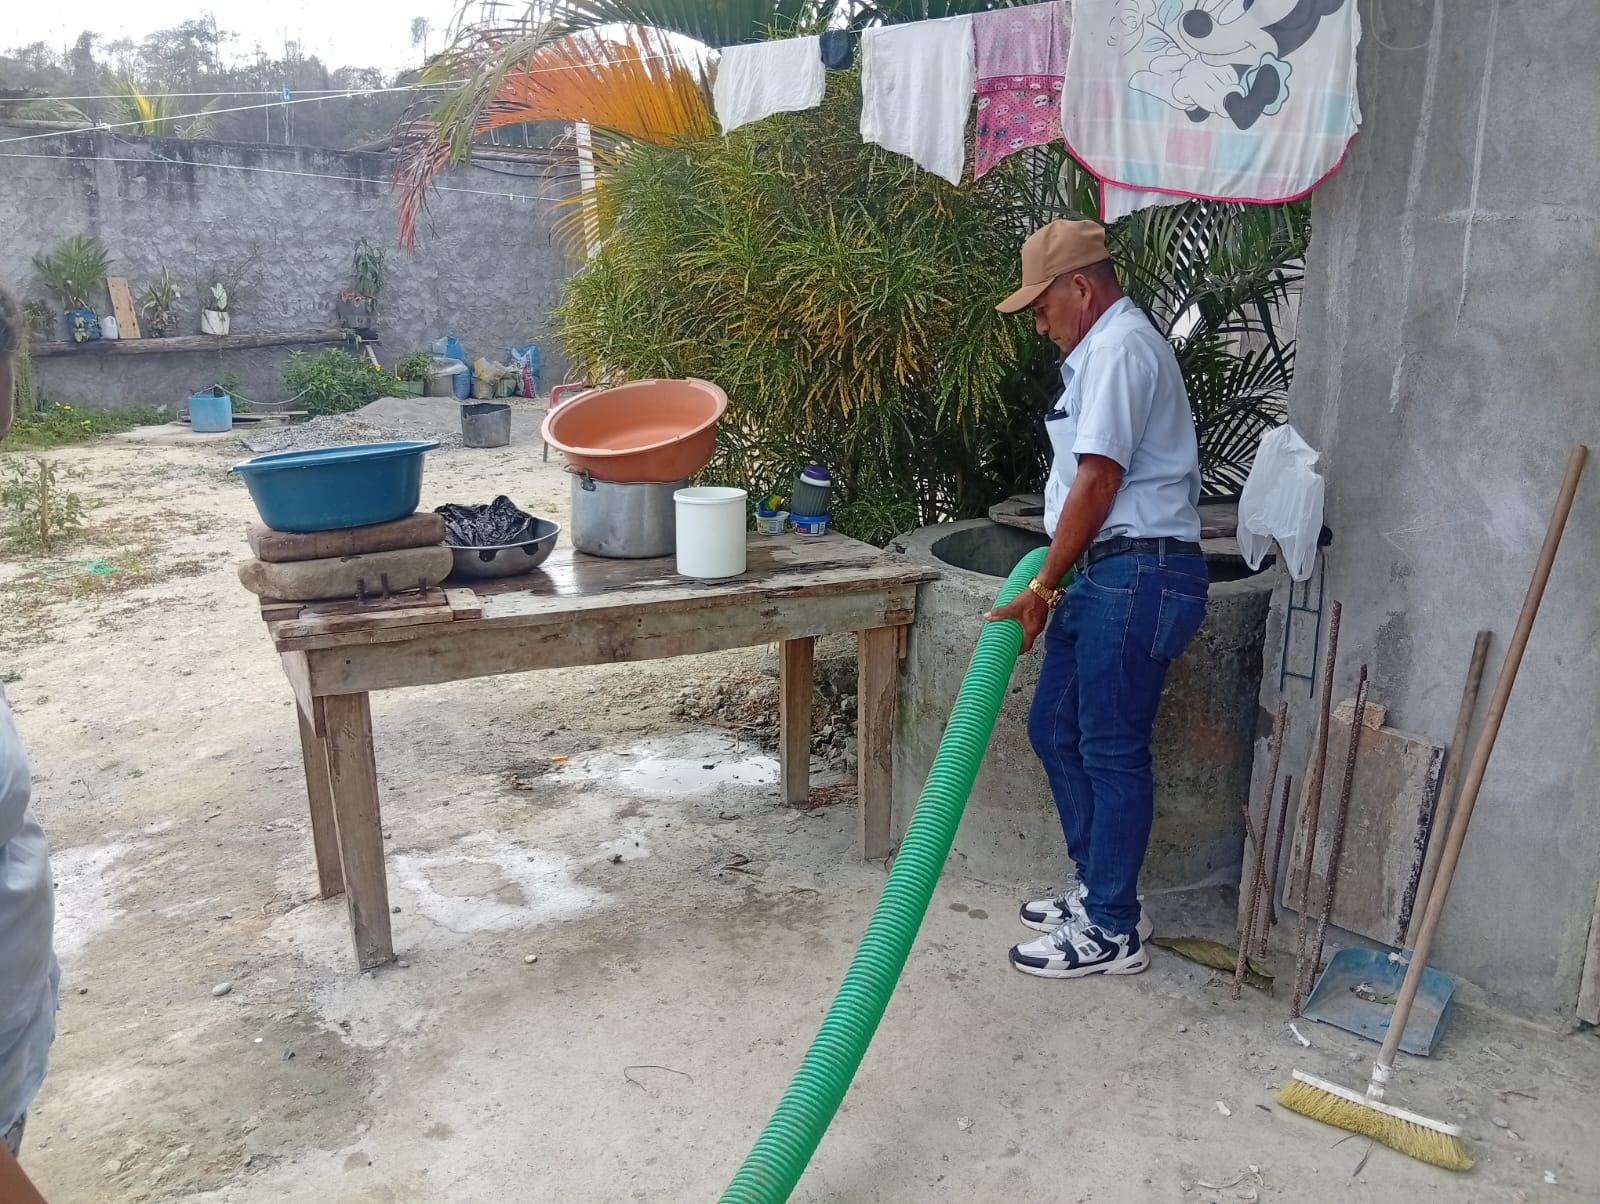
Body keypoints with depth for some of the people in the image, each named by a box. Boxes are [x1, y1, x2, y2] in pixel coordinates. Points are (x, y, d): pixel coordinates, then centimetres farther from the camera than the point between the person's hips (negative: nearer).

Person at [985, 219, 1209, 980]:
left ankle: (1112, 930, 10)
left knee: (1112, 751, -3)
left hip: (1137, 576, -10)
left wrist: (1042, 587, -15)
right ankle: (1098, 889, 27)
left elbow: (1097, 482, -19)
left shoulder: (1120, 348, -13)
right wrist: (1058, 580, 21)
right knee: (1055, 729, 14)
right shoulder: (1107, 348, 20)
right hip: (1109, 575, 10)